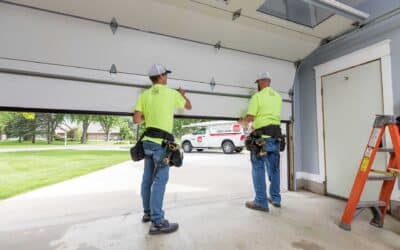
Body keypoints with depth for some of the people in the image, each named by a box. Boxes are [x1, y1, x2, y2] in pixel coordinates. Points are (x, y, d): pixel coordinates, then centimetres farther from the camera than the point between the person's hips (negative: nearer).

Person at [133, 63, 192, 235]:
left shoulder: (144, 95, 6)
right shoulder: (172, 93, -3)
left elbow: (136, 119, 0)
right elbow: (188, 106, 14)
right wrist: (182, 94, 33)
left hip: (148, 141, 6)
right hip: (161, 143, -6)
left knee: (148, 178, 16)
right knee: (160, 180, -4)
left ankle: (148, 213, 32)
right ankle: (157, 222, 1)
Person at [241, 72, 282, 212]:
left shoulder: (257, 96, -7)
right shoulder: (278, 96, 14)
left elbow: (249, 118, -12)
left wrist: (242, 121, 10)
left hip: (262, 135, -7)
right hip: (276, 135, 7)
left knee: (258, 168, -1)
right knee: (274, 168, 15)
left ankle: (261, 202, 3)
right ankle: (275, 199, 26)